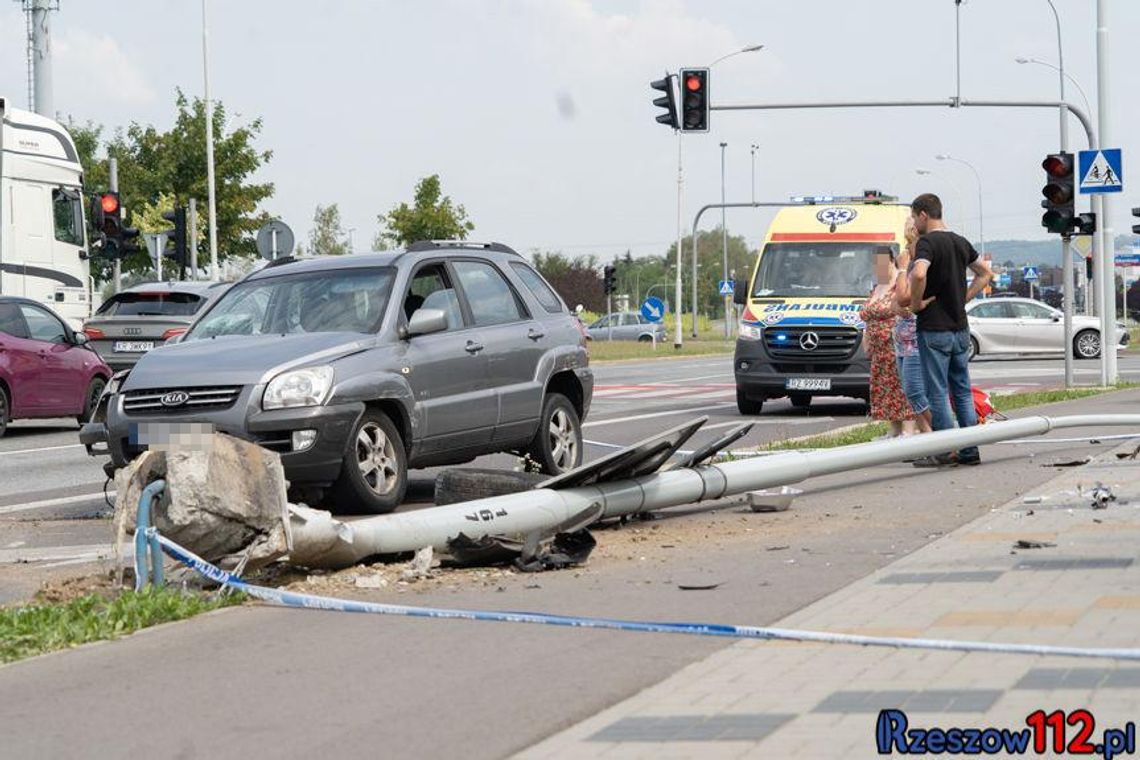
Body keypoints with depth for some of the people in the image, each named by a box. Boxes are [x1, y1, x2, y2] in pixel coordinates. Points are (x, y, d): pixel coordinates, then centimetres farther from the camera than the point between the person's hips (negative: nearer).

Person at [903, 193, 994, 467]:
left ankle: (944, 452, -1)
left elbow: (919, 274, -32)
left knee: (937, 392, -2)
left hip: (934, 329, -7)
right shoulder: (960, 242, 11)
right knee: (962, 390, 12)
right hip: (960, 327, 7)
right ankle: (970, 451, 13)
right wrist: (963, 298, 14)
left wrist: (916, 303, -17)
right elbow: (985, 274, 22)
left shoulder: (927, 242, -13)